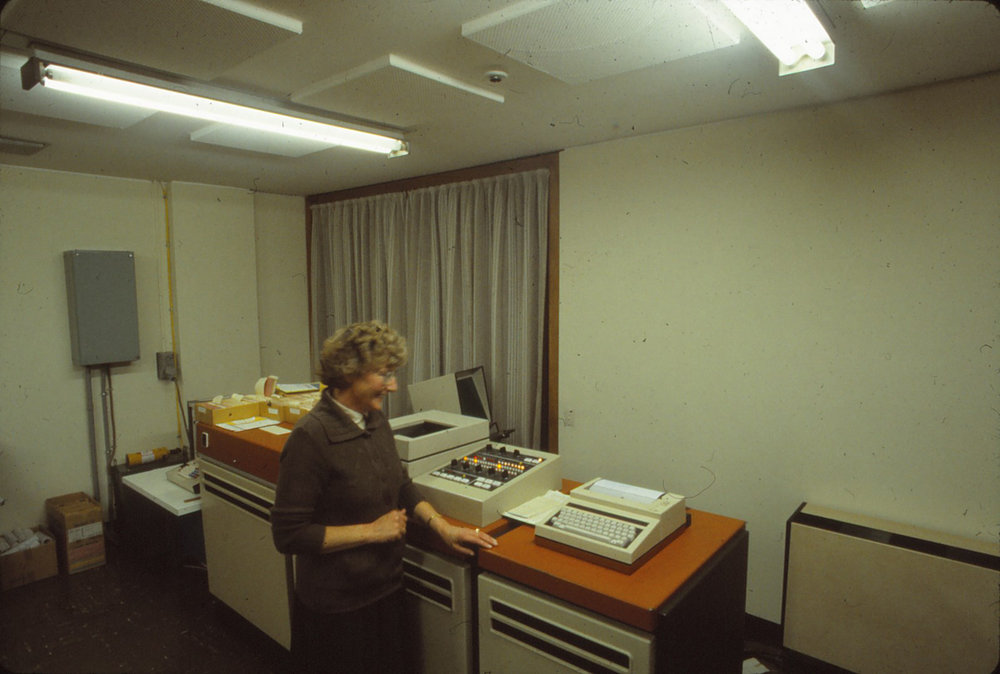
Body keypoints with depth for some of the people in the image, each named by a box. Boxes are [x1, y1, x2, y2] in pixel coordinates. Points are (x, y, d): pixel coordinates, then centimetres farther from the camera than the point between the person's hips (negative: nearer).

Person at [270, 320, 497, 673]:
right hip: (337, 607, -6)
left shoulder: (376, 421, -1)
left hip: (387, 590, 7)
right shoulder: (311, 437, -24)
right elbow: (289, 535, -20)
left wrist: (441, 525, -2)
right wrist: (371, 531, -20)